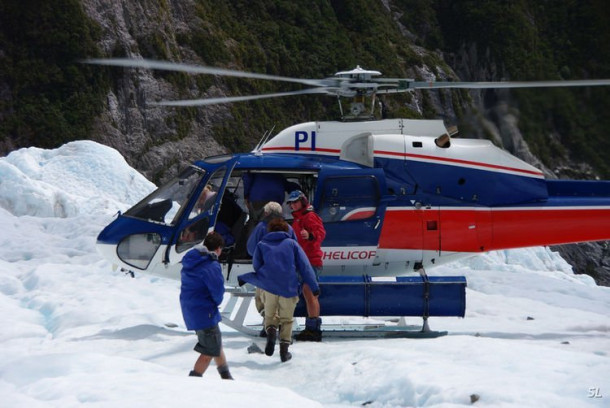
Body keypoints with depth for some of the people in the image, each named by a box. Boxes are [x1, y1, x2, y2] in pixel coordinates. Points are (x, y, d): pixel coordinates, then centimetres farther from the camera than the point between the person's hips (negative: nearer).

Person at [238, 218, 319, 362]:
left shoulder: (262, 245, 11)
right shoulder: (292, 243, 9)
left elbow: (256, 265, 8)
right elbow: (305, 266, 4)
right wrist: (313, 285, 5)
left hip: (268, 285, 1)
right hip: (289, 287, -1)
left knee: (270, 315, 16)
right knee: (286, 319, 11)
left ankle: (271, 330, -16)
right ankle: (284, 349, 3)